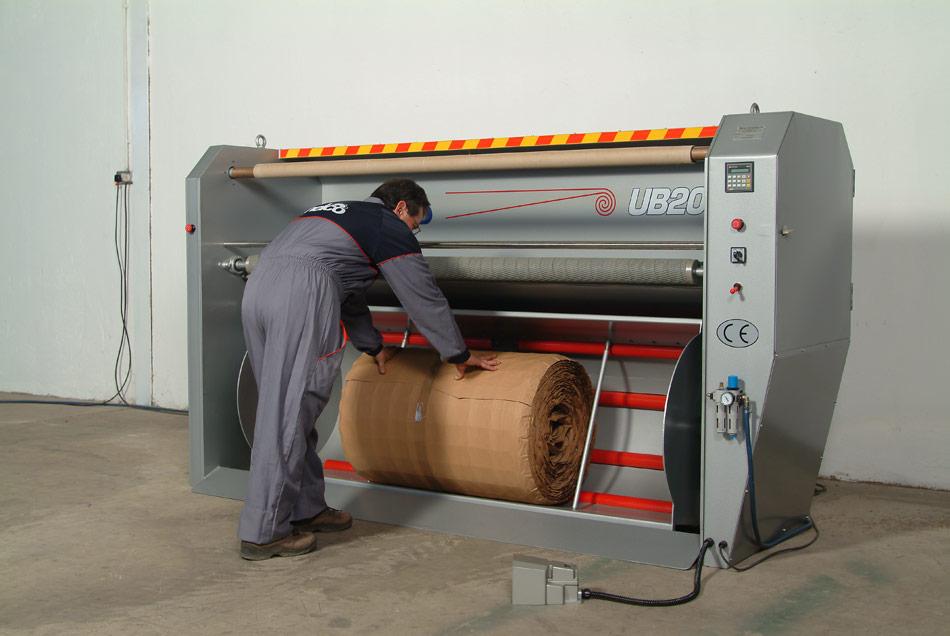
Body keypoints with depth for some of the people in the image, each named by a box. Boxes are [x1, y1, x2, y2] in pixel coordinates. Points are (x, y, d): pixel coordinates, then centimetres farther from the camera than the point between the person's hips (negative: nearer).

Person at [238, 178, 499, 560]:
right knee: (288, 416, -5)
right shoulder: (390, 227, 12)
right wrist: (460, 356, 28)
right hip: (301, 297, -9)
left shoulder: (337, 213, 35)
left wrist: (373, 347, 54)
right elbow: (426, 300, 16)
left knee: (282, 409, 14)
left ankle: (305, 509, 23)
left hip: (257, 285, 9)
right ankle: (263, 534, -1)